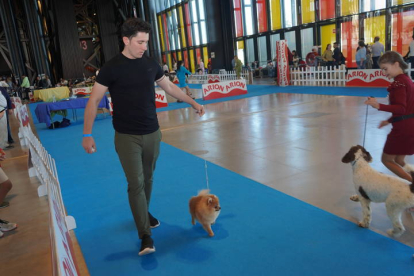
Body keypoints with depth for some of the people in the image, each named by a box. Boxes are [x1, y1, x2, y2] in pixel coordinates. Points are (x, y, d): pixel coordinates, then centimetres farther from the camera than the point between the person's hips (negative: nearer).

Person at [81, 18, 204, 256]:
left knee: (147, 179, 15)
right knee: (136, 184, -5)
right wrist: (88, 134, -13)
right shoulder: (112, 68, -9)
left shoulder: (151, 64, 4)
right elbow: (94, 101, -7)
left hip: (152, 134, 4)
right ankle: (146, 236, 3)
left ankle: (144, 214, 39)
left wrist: (194, 103, 14)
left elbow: (170, 87, 17)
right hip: (127, 137, -4)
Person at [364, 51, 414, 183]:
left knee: (386, 159, 6)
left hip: (403, 128, -9)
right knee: (398, 160, 20)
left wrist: (379, 106, -37)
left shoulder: (399, 82, -16)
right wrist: (390, 120, 23)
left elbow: (401, 108, -25)